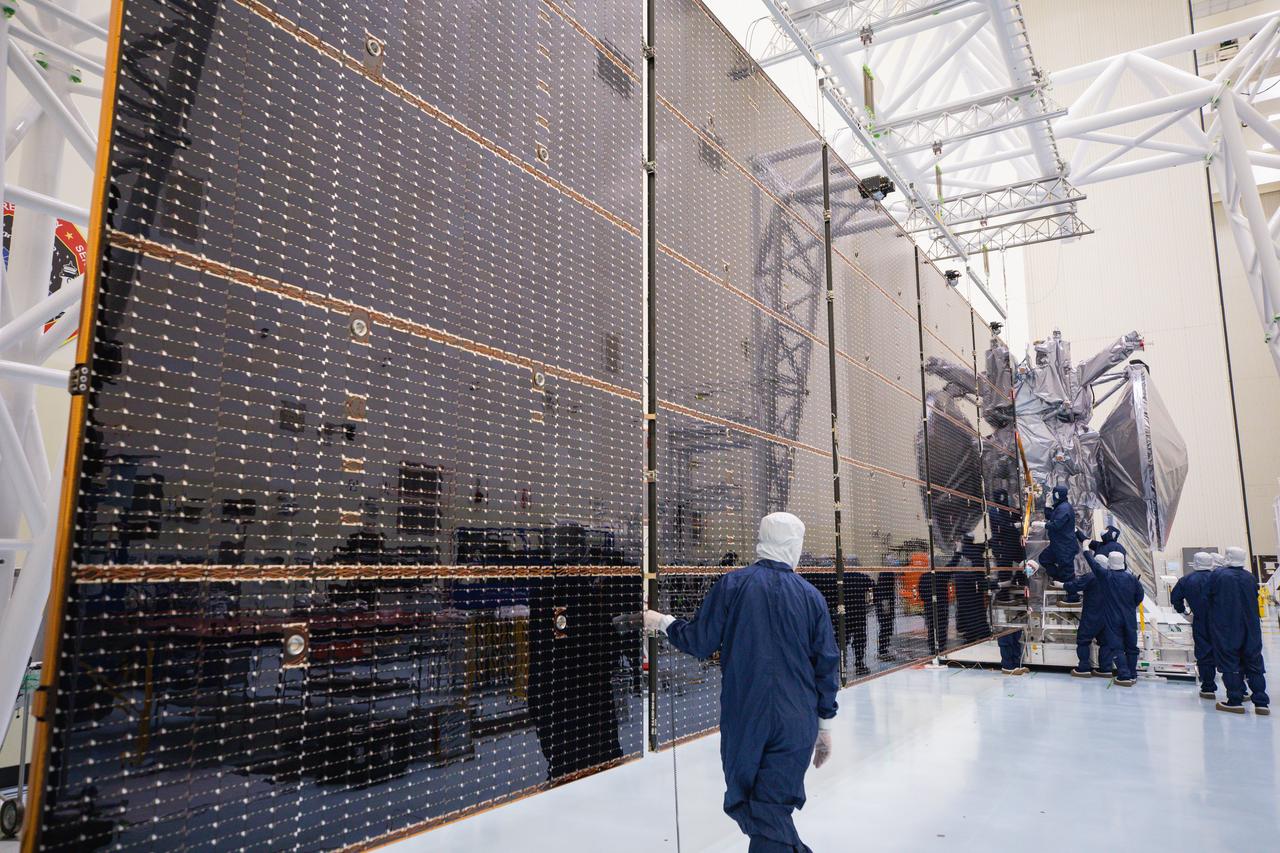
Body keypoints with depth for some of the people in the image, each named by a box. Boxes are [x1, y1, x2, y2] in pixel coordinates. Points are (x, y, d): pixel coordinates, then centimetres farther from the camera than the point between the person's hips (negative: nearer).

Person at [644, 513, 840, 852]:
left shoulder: (732, 584, -7)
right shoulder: (811, 595, 0)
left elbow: (699, 644, -5)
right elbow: (826, 665, 4)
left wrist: (664, 622, 14)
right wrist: (824, 724, 15)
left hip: (743, 719, -2)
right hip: (797, 724, 2)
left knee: (747, 802, 11)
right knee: (774, 807, 9)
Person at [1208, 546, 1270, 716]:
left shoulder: (1218, 575, -11)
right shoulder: (1250, 577, 1)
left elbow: (1209, 596, -3)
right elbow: (1255, 599, 10)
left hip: (1225, 629, -4)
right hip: (1250, 630, 4)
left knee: (1230, 664, 3)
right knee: (1254, 664, 10)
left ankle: (1235, 701, 4)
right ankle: (1261, 702, 11)